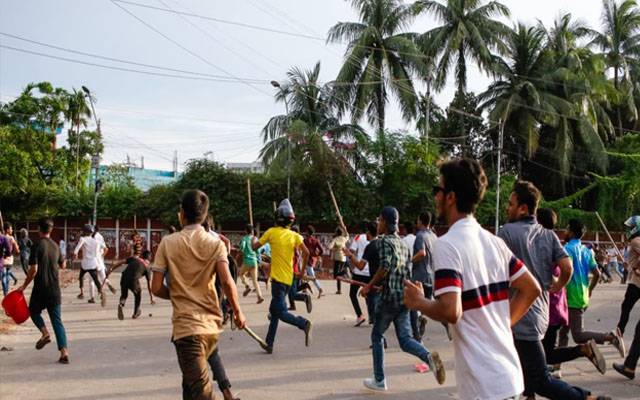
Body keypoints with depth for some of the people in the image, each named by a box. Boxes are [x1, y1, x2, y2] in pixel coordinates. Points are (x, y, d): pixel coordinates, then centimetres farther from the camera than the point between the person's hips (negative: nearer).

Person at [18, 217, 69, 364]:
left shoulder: (37, 246, -11)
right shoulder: (55, 246, 7)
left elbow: (33, 270, -17)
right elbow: (62, 265, 20)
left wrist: (24, 286, -6)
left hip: (40, 290, -4)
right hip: (55, 290, 4)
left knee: (34, 311, 23)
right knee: (57, 320, 5)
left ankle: (45, 333, -2)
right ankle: (64, 352, -5)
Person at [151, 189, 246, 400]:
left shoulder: (168, 243, -3)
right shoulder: (216, 243, 0)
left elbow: (156, 288, -5)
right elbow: (226, 281, -13)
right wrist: (238, 312, 0)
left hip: (186, 326, -4)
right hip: (212, 325, 4)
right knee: (191, 382, 25)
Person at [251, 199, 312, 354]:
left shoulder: (271, 232, -4)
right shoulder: (295, 235, 4)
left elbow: (255, 247, 5)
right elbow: (306, 252, -9)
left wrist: (254, 239, 28)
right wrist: (302, 271, 3)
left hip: (277, 278, -5)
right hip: (289, 278, 5)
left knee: (281, 312, -9)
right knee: (274, 310, 17)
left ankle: (303, 324, -34)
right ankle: (269, 343, 21)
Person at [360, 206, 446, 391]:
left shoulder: (385, 240, -9)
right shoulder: (403, 243, 15)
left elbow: (385, 267, -22)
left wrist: (369, 286, -11)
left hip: (389, 297, -7)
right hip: (404, 297, 7)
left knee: (377, 336, 10)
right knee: (405, 339, 8)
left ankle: (379, 380, 15)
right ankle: (429, 357, -20)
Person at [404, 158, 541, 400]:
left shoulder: (447, 244, -15)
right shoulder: (494, 242, 9)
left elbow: (451, 311, -24)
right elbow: (531, 290, 14)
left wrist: (418, 303, -6)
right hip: (509, 373, 8)